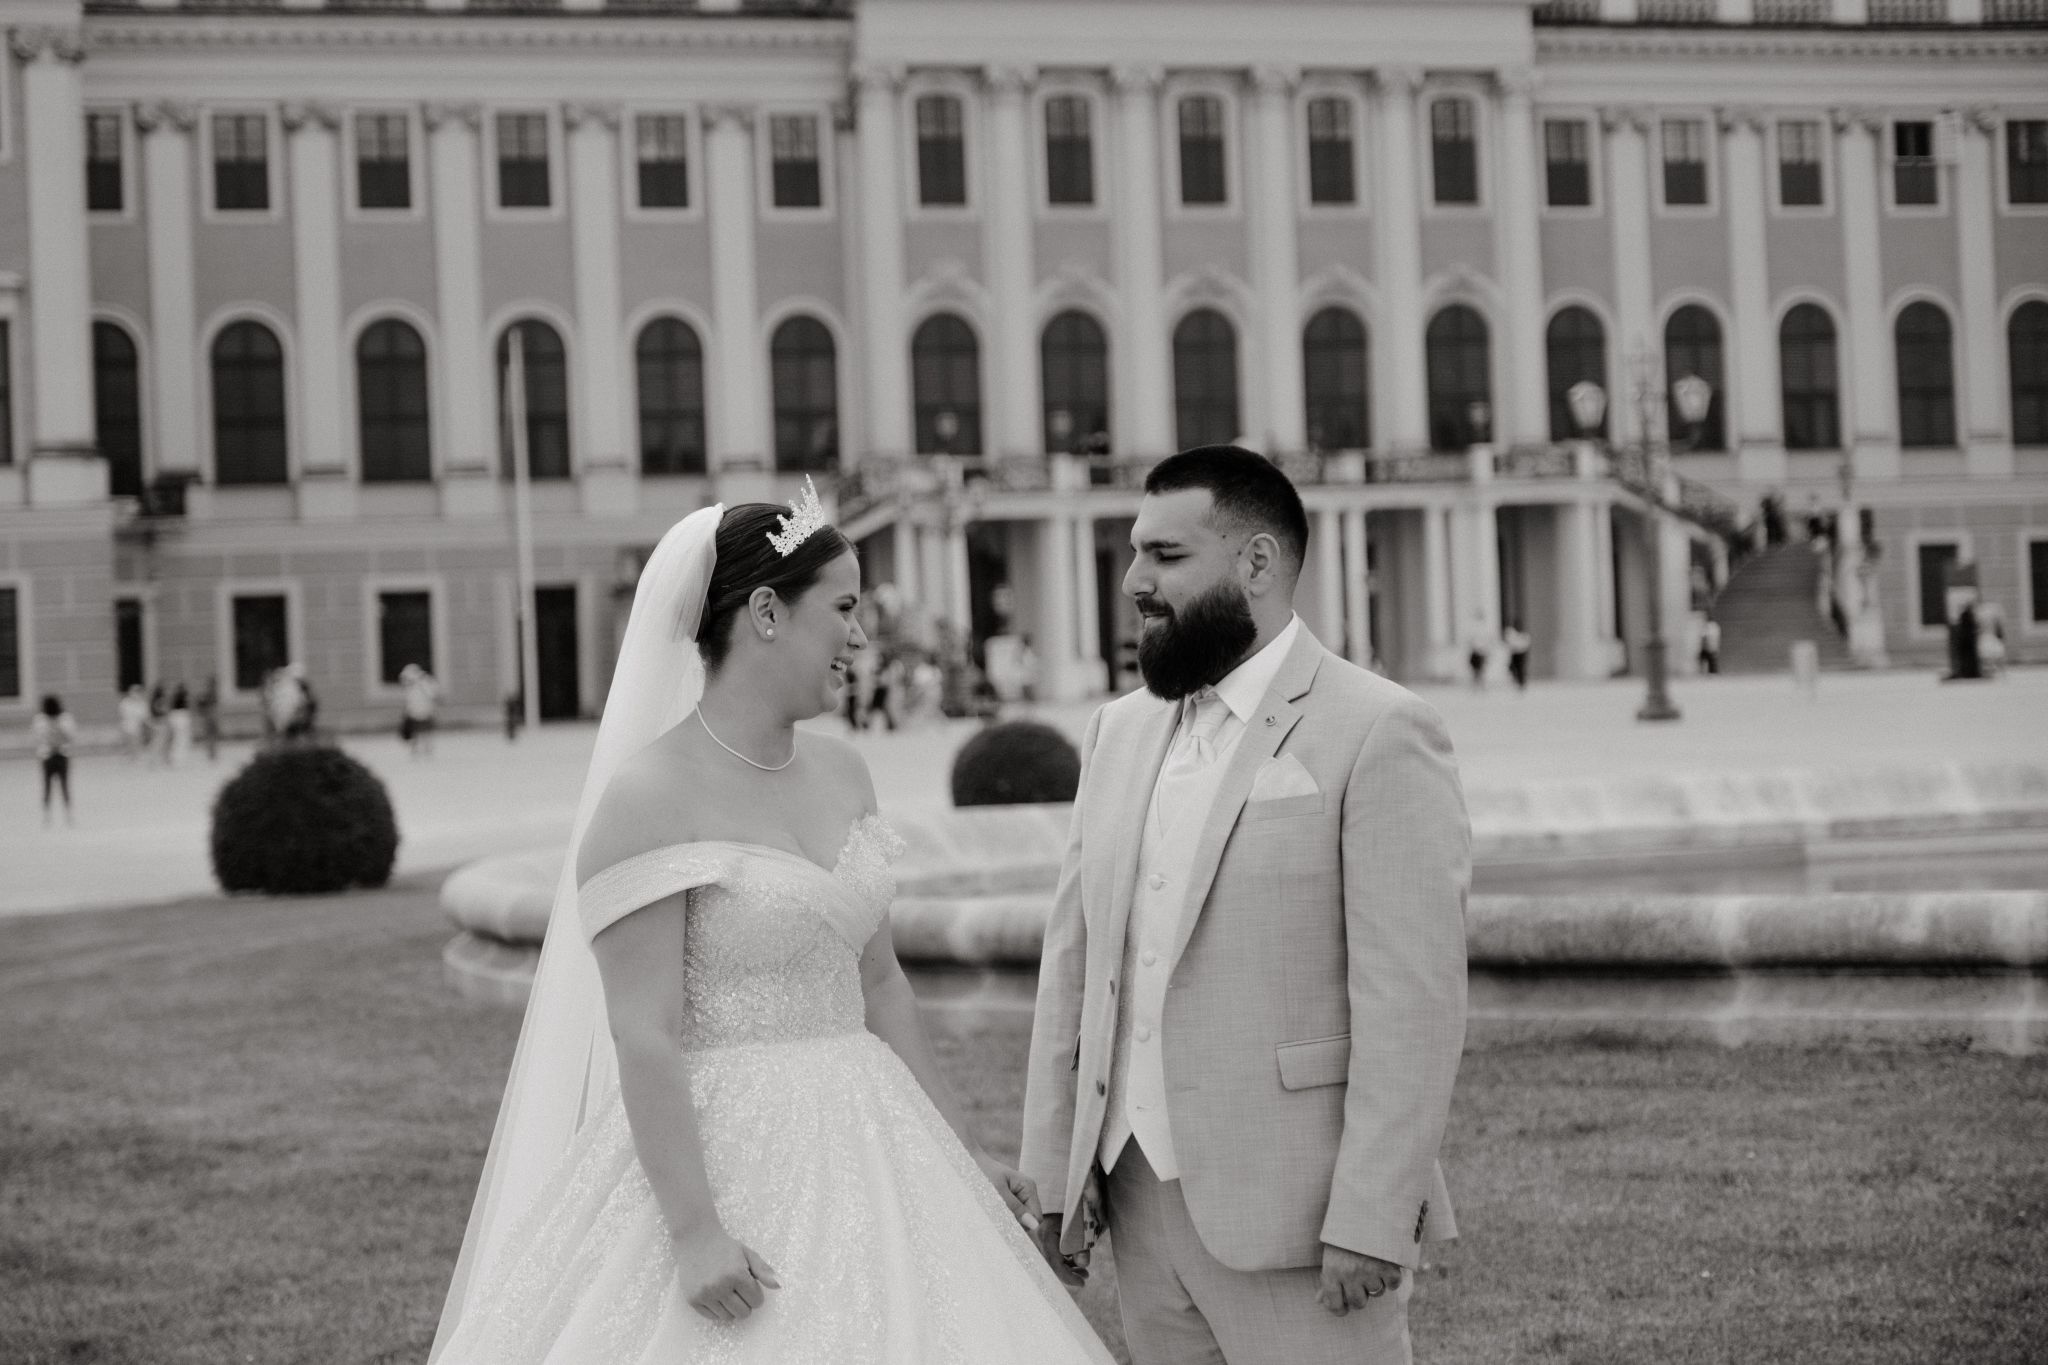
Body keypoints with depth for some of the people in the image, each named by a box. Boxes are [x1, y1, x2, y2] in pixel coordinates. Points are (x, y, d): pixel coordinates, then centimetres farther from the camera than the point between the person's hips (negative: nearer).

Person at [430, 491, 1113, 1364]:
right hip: (724, 1160, -7)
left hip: (857, 1151, 7)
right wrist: (693, 1230, -21)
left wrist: (961, 1154, 16)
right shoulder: (648, 797, -13)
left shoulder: (842, 772, 9)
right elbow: (644, 1037, -17)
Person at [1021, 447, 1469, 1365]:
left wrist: (1372, 1218, -17)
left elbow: (1412, 1002, -14)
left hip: (1293, 1214, -6)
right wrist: (1056, 1171, 6)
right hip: (1141, 1197, 6)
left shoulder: (1379, 734, -9)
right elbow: (1074, 964, 13)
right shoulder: (1120, 733, 12)